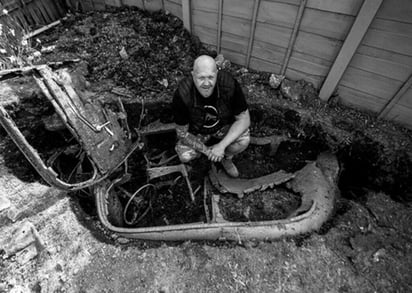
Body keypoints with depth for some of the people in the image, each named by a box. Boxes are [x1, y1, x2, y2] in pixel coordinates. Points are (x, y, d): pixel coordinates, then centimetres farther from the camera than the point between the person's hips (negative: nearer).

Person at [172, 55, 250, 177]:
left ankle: (227, 158, 8)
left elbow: (244, 119, -22)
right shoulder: (182, 95, -32)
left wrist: (222, 145, -30)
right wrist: (206, 150, -25)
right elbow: (182, 133, -19)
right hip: (196, 129, 0)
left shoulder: (230, 84, -31)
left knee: (243, 140, -26)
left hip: (224, 125, 1)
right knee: (185, 156, -23)